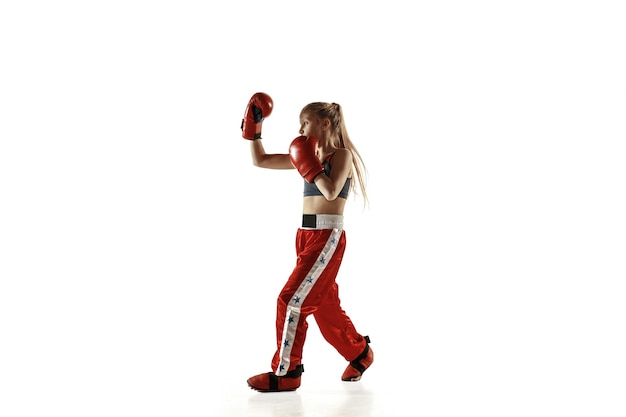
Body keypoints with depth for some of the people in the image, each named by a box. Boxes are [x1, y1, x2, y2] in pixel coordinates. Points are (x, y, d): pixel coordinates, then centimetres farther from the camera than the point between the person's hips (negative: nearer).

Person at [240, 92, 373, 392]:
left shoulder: (341, 154, -6)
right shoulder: (309, 154, 12)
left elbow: (331, 191, -24)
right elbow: (260, 161, 14)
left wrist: (310, 166, -15)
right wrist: (253, 129, 7)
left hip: (327, 238, -8)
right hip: (306, 236, 8)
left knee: (292, 299, -11)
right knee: (325, 305, 14)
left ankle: (285, 373, -4)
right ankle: (360, 354, 32)